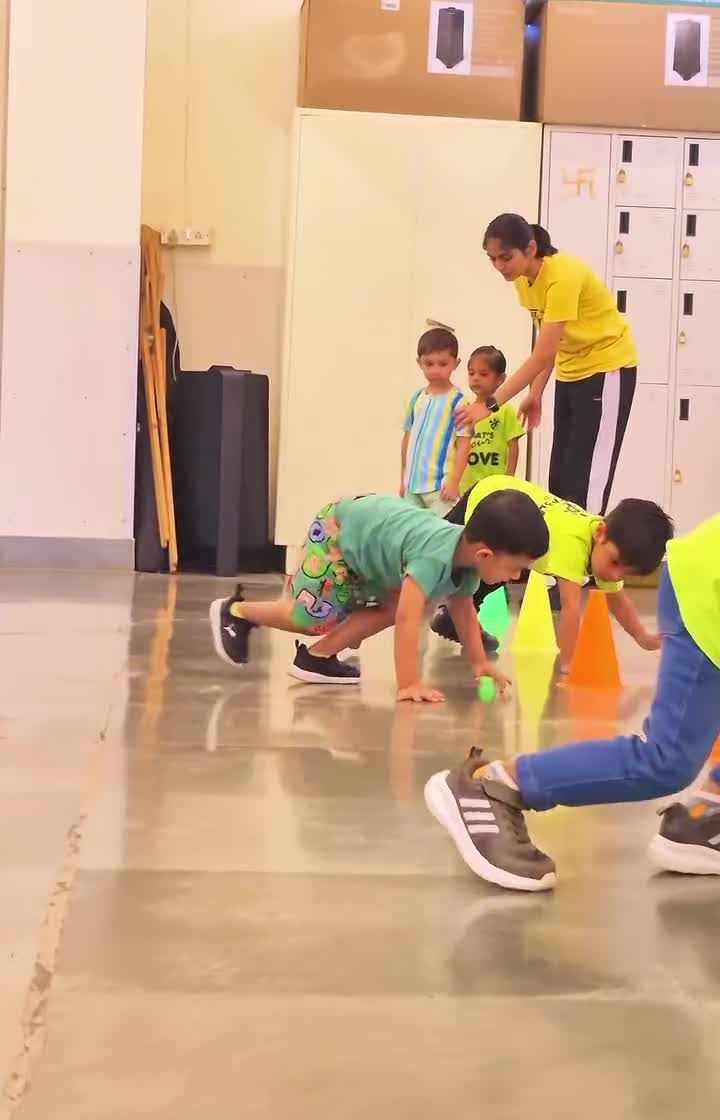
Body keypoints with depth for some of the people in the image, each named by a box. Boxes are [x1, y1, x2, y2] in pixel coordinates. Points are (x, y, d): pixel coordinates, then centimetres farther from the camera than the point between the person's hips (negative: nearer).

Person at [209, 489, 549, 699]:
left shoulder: (468, 557, -15)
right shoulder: (435, 555, -43)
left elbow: (463, 609, 2)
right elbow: (407, 618, -47)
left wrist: (479, 662, -3)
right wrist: (409, 685, -45)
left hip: (373, 519, 8)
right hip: (339, 528, -8)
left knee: (390, 608, 5)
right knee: (312, 618, -5)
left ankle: (317, 657, 10)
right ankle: (235, 611, 17)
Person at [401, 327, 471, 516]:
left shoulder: (457, 401, -8)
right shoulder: (416, 398, 9)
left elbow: (464, 444, -9)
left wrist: (454, 480, -14)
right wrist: (403, 479, 16)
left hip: (440, 485, -6)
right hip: (413, 483, 6)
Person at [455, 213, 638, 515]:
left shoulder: (563, 275, -28)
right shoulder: (523, 279, -2)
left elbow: (542, 354, -30)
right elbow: (551, 345, 4)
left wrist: (490, 404, -31)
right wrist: (535, 394, -3)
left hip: (606, 368, -8)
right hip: (571, 372, 8)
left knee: (587, 476, -11)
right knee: (560, 474, 6)